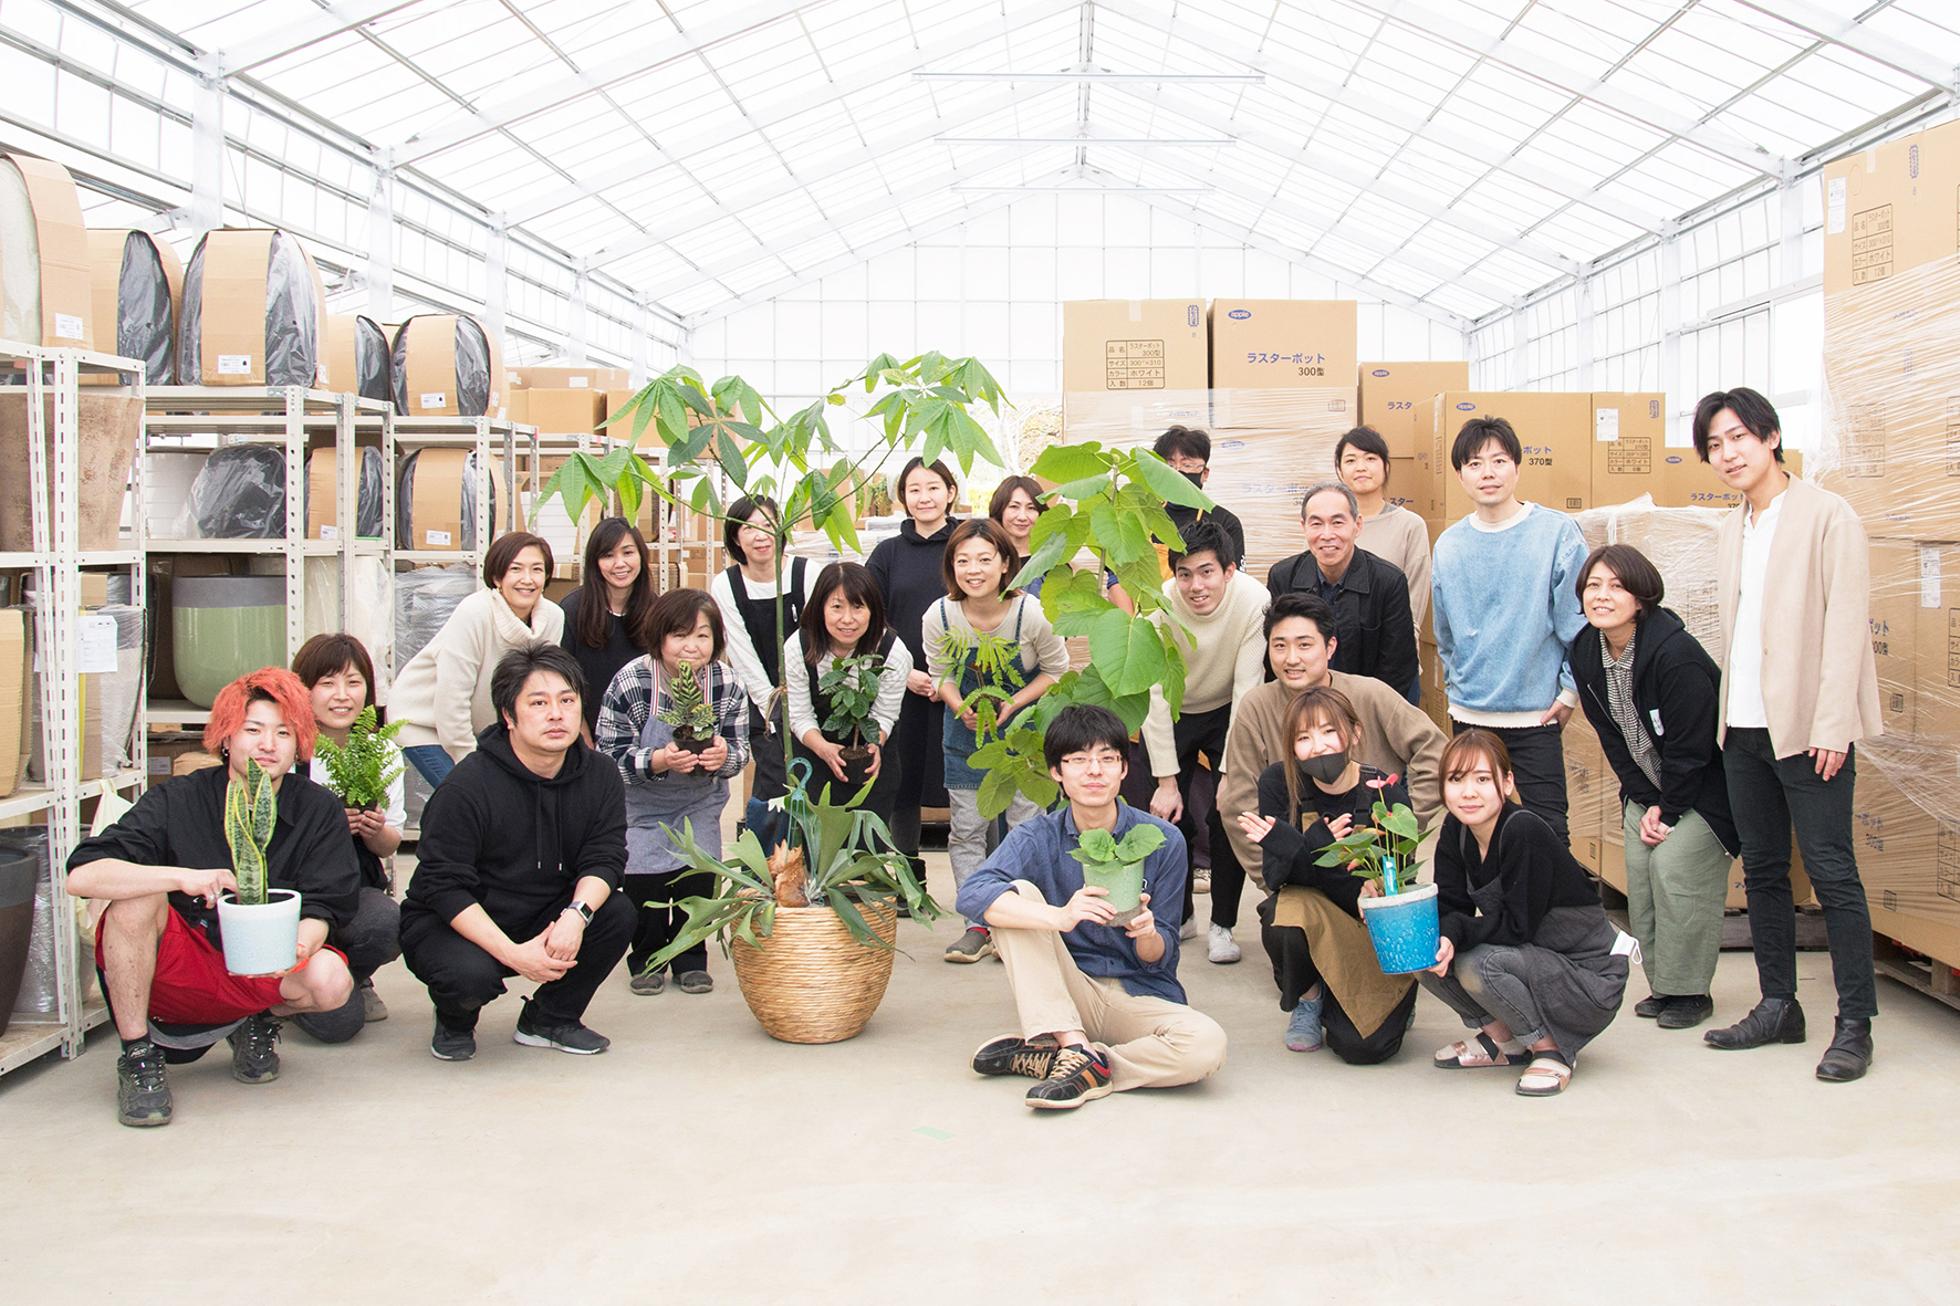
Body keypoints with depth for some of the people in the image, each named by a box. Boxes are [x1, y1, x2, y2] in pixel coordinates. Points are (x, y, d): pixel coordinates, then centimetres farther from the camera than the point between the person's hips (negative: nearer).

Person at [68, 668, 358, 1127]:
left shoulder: (319, 811, -6)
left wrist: (302, 944, -35)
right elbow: (81, 875, -24)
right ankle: (138, 1057, -13)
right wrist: (183, 877, -38)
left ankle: (259, 1022, 8)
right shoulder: (177, 802, -12)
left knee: (330, 981, -29)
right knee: (138, 893, -29)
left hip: (259, 975, 1)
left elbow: (321, 909, -10)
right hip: (172, 975, -1)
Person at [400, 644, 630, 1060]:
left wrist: (576, 914, -33)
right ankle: (454, 1022, 5)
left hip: (545, 920, 5)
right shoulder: (468, 787, -22)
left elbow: (604, 859, -10)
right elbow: (444, 886, -23)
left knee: (617, 913, -20)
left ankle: (551, 1018, 3)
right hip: (453, 924, -5)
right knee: (470, 975, -35)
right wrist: (514, 954, -31)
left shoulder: (599, 776, -6)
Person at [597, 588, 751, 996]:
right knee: (644, 880, -9)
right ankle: (646, 959, 14)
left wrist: (725, 756, -32)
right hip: (642, 803, -2)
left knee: (698, 877, -4)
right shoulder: (630, 683, -24)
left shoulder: (728, 685, -17)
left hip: (700, 802, 2)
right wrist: (658, 761, -36)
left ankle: (691, 959, 17)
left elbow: (741, 750, -8)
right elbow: (609, 756, -20)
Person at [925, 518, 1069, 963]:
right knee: (966, 829, 3)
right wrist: (961, 707, -19)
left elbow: (1055, 671, -7)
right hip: (966, 729, 2)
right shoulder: (939, 616, -14)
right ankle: (977, 926, 12)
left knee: (1026, 825, -2)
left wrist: (1012, 705, -20)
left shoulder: (1032, 613, -21)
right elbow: (940, 673, 1)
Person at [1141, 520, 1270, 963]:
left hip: (1226, 712, 0)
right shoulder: (1159, 606, -27)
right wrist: (1167, 781, -21)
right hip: (1170, 715, 0)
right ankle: (1175, 916, 18)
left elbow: (1246, 689, -24)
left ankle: (1223, 924, 6)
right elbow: (1155, 695, -22)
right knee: (1169, 813, -5)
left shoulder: (1252, 601, -28)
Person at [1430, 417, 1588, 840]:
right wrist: (1455, 688, 13)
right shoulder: (1448, 545, 5)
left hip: (1536, 715, -4)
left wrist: (1569, 693, -5)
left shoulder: (1556, 531, -7)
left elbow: (1579, 619, -5)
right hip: (1468, 716, 4)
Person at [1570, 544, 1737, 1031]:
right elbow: (1610, 735, 1)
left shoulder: (1675, 654, -28)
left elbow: (1690, 746, -22)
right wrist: (1645, 800, -5)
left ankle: (1689, 991, -1)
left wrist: (1669, 811, -16)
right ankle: (1661, 985, 14)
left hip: (1703, 786, -7)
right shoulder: (1585, 652, -6)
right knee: (1639, 871, 1)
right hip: (1648, 786, 7)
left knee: (1675, 868, -14)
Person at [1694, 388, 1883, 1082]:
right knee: (1762, 870, 11)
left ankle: (1855, 1025, 1)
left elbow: (1847, 622, -11)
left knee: (1832, 873, -5)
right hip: (1743, 728, 7)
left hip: (1806, 728, -7)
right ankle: (1778, 1006, 20)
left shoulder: (1827, 515, -5)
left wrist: (1832, 724, -17)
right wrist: (1725, 712, 9)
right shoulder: (1732, 530, 15)